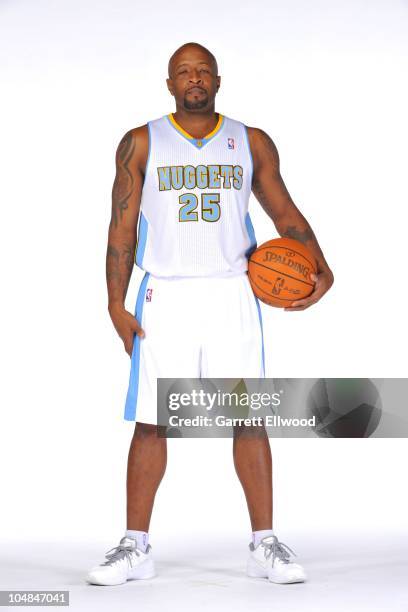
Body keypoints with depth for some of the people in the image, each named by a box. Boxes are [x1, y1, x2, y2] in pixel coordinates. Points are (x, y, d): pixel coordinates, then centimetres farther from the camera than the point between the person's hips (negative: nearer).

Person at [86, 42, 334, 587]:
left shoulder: (252, 143, 9)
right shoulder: (141, 144, 5)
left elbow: (285, 213, 12)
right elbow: (122, 228, 4)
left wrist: (321, 269, -4)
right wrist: (116, 304, -4)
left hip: (232, 293, 1)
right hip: (165, 296, -1)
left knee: (249, 418, -2)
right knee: (151, 421, -1)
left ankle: (264, 545, 7)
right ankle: (135, 547, 9)